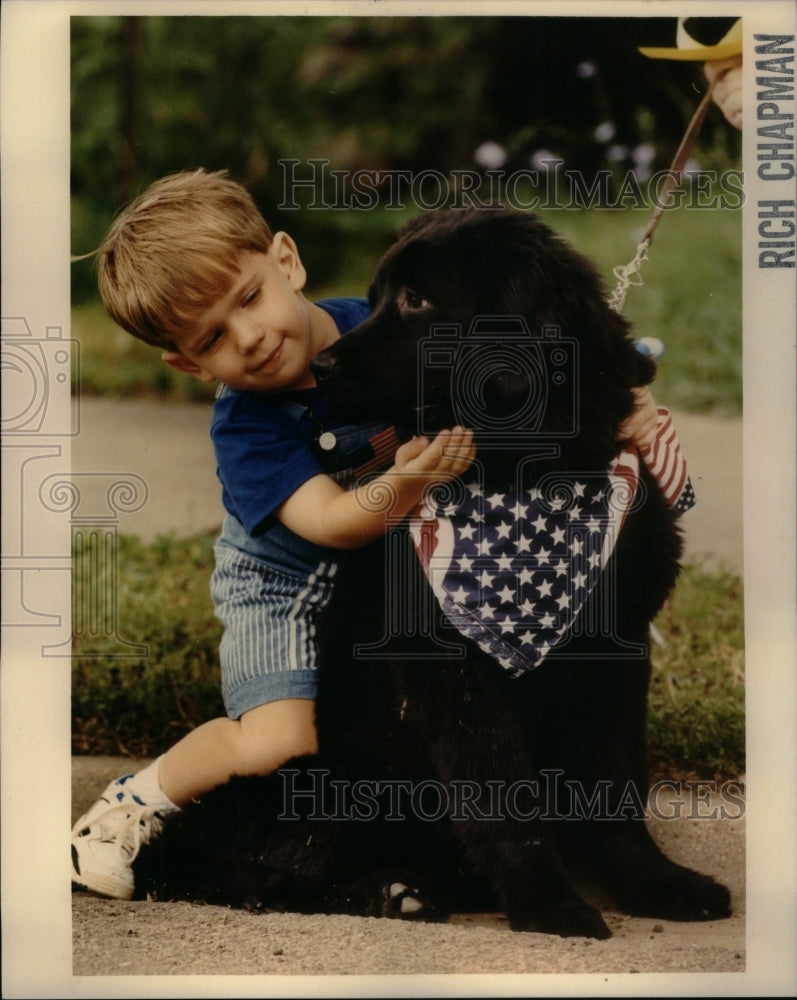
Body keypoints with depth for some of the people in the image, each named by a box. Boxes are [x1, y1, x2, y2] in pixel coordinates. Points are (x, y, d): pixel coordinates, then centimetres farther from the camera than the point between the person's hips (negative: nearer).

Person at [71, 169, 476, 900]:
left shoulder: (374, 327, -16)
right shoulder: (246, 428, -23)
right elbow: (332, 524, -33)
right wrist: (403, 485, -52)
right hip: (287, 588, -4)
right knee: (278, 744, -21)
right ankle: (137, 800, 1)